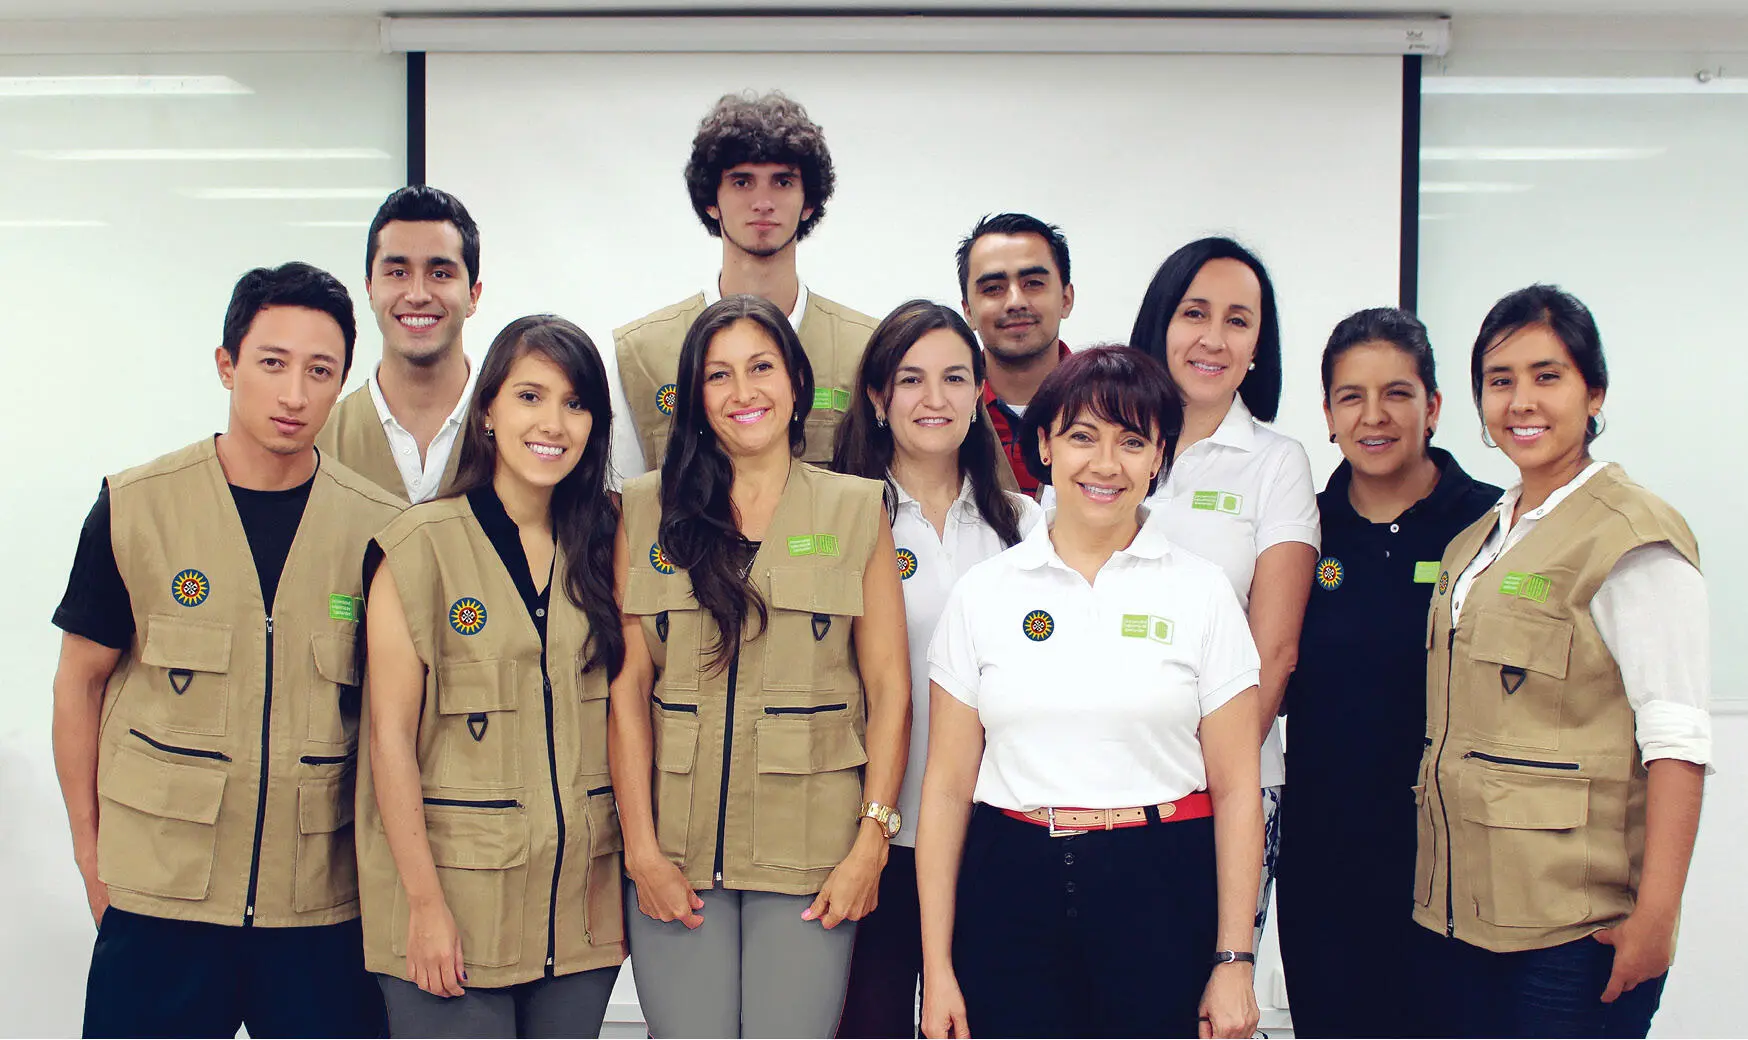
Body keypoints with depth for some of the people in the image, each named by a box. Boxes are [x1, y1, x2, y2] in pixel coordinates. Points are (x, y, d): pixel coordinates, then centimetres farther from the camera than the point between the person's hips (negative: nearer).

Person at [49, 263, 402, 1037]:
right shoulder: (135, 508, -2)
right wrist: (90, 851, 5)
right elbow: (81, 681, 6)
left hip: (324, 904, 1)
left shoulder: (381, 529, 0)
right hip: (158, 894, 0)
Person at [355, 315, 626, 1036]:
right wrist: (426, 903, -11)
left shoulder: (600, 544, 7)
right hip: (452, 911, -4)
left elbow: (622, 716, 9)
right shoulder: (420, 547, -6)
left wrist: (630, 878, 2)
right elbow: (391, 737, -8)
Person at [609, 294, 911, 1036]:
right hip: (675, 855, 1)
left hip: (810, 858, 0)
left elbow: (889, 689, 3)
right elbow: (627, 685, 2)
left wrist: (871, 843, -5)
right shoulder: (647, 510, 7)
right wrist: (643, 848, -4)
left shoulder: (857, 510, 6)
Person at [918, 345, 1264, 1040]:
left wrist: (1235, 962, -3)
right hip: (1010, 896, 1)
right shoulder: (983, 592, 4)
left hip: (1162, 896, 0)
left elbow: (1236, 787, 2)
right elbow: (947, 786, 4)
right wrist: (937, 969, 1)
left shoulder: (1202, 592, 2)